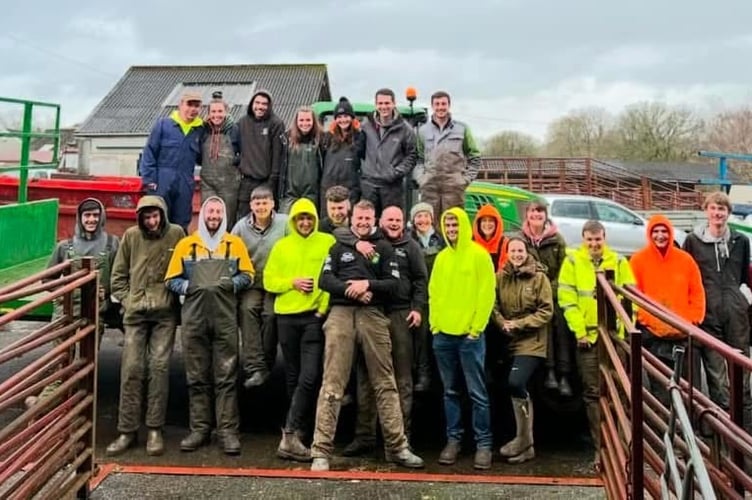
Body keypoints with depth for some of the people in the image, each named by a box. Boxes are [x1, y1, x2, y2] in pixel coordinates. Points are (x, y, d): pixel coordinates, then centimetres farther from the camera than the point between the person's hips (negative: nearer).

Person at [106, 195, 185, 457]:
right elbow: (118, 275, 12)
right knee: (131, 369, -1)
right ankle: (127, 431, 7)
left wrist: (179, 296, -3)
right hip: (135, 313, 2)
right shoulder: (131, 236, 5)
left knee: (159, 368, -2)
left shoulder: (176, 234, -1)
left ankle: (155, 430, 6)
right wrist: (126, 300, 2)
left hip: (165, 313, -1)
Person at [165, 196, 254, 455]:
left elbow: (247, 275, 11)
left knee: (226, 377, -1)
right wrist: (189, 286, -8)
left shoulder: (235, 243, 10)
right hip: (193, 319, 1)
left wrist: (232, 283, -8)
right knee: (197, 377, 6)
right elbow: (171, 280, 10)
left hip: (226, 319, -1)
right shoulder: (186, 244, 10)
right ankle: (199, 429, 14)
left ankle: (228, 430, 2)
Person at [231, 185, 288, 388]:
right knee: (247, 309, -23)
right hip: (252, 283, 2)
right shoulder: (241, 226, 6)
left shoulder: (285, 223, -2)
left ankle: (266, 365, -4)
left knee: (270, 313, -22)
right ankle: (254, 367, -23)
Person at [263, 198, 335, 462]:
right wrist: (292, 282, -10)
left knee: (309, 377, -12)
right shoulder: (281, 246, 9)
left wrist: (325, 306, -13)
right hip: (286, 317, 3)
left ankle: (291, 434, -9)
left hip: (315, 316, -3)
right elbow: (268, 280, 6)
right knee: (293, 377, 11)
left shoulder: (327, 242, 2)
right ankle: (295, 433, 22)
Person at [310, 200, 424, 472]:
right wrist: (350, 290, -11)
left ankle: (397, 446, 10)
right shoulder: (339, 246, 17)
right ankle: (321, 451, -4)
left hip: (373, 316, 1)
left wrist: (368, 284, -11)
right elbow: (324, 279, 5)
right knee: (332, 385, -5)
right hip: (341, 314, -1)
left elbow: (394, 284, 5)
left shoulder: (384, 248, 16)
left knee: (385, 383, 3)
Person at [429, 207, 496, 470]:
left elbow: (487, 294, -7)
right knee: (450, 391, 10)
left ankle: (484, 443, 5)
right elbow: (433, 292, 14)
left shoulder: (479, 255, -3)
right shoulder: (441, 257, 12)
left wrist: (476, 327, -11)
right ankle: (453, 439, 18)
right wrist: (434, 322, 4)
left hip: (470, 335, -5)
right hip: (443, 335, 5)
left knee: (477, 392, -2)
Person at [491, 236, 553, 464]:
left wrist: (519, 324, -14)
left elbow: (546, 311, -6)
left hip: (532, 342, -4)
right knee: (520, 388, 6)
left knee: (516, 383, -19)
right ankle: (526, 446, 16)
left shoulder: (539, 277, -4)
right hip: (509, 341, 4)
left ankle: (523, 440, -2)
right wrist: (503, 324, -11)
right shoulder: (500, 277, 7)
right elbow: (494, 306, 8)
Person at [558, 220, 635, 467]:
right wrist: (579, 330, -9)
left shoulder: (619, 262, 7)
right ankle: (601, 447, 9)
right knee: (593, 393, 3)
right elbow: (567, 298, -1)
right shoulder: (573, 261, 4)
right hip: (588, 336, 0)